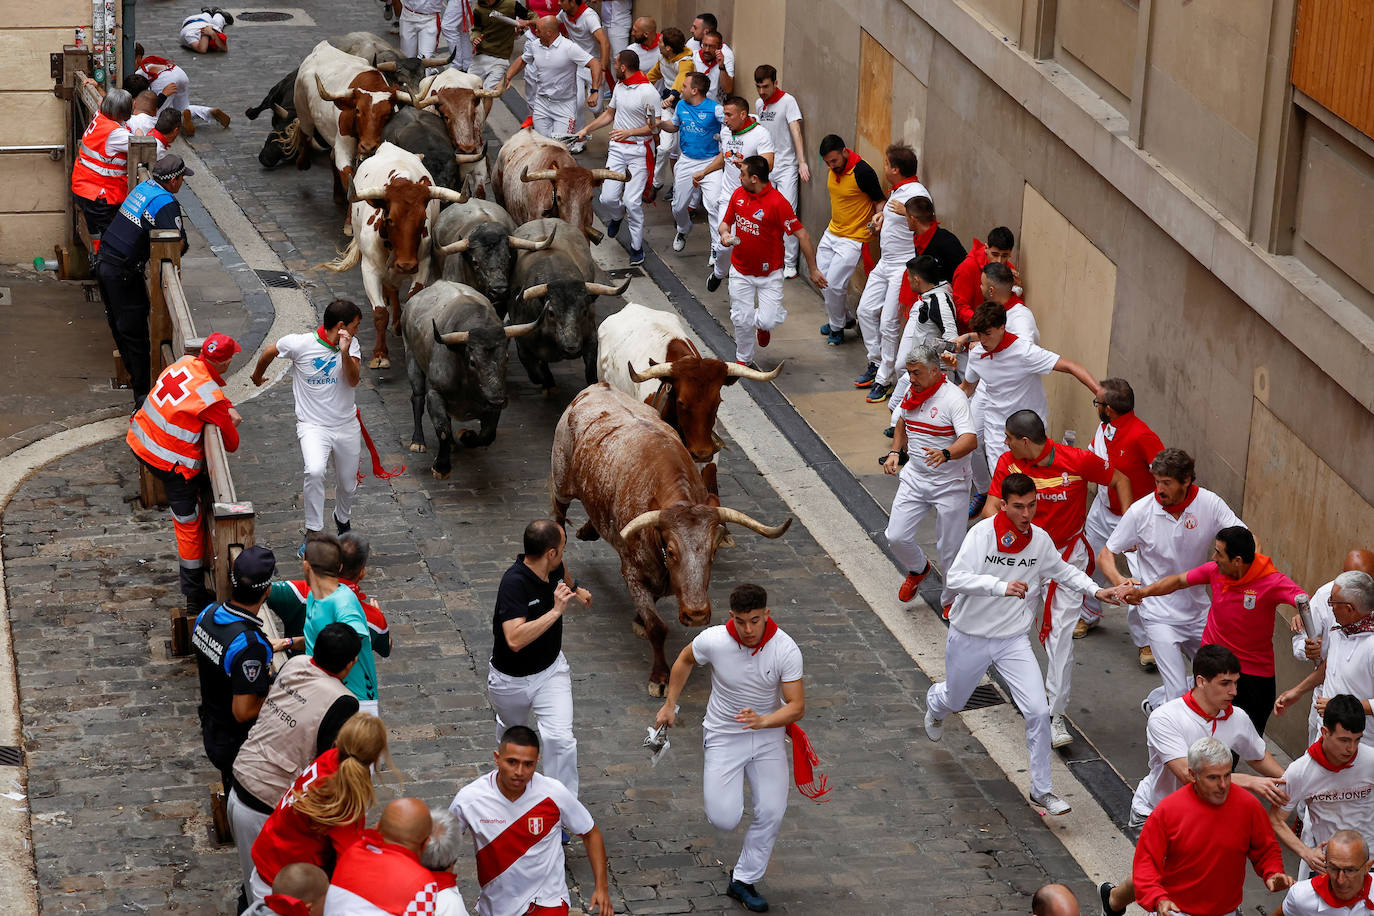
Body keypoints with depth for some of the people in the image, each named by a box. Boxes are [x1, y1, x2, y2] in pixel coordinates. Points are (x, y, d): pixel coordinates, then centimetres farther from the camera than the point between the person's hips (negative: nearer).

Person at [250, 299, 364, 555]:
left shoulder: (352, 345, -3)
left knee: (348, 485, 16)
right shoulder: (300, 344, -15)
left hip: (347, 426, 4)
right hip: (313, 426, -4)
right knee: (315, 471, -31)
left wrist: (345, 352, -32)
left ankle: (342, 519, 50)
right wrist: (257, 376, 22)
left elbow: (353, 380, -17)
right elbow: (270, 351, 5)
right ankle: (313, 532, -18)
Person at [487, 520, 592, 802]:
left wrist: (576, 590, 37)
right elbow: (515, 640, -47)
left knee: (560, 738, -15)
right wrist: (556, 611, -45)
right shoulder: (514, 583, -35)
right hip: (511, 680, -3)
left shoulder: (554, 568, -12)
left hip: (551, 670, 3)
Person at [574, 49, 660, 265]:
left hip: (639, 151, -6)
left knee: (632, 201, -9)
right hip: (617, 148, 6)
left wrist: (628, 132, -25)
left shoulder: (648, 92, -15)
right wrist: (586, 129, 23)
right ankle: (618, 216, 37)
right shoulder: (620, 86, 8)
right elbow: (609, 114, 24)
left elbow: (654, 127, -15)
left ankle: (637, 247, 6)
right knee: (608, 198, 0)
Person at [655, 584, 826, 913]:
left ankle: (743, 881, 16)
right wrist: (669, 705, 7)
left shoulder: (785, 649, -22)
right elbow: (685, 660, 3)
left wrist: (761, 721, -38)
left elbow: (797, 706, -21)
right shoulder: (713, 640, -21)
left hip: (768, 735, 1)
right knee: (723, 820, -11)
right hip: (724, 735, -1)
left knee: (771, 814, -5)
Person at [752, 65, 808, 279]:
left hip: (786, 167, -6)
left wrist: (802, 162, -26)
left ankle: (790, 264, -5)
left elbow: (796, 131, -17)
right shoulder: (759, 104, 11)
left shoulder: (787, 101, -9)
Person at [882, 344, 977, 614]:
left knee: (950, 549, 2)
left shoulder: (953, 398, -19)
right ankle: (918, 569, 30)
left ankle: (951, 600, 24)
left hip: (950, 484, -5)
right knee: (896, 537, -2)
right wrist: (895, 452, 7)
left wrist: (945, 454, -49)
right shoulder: (910, 394, 3)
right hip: (914, 478, 6)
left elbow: (970, 440, -31)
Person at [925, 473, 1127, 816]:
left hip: (1013, 640, 2)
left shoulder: (1040, 540, -6)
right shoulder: (983, 533, -21)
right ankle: (935, 703, 63)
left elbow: (1062, 570, 16)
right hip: (969, 638, -2)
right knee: (954, 701, 22)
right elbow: (954, 579, -31)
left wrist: (1096, 590, 3)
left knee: (1039, 712, -12)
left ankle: (1041, 790, 1)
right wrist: (1002, 586, -44)